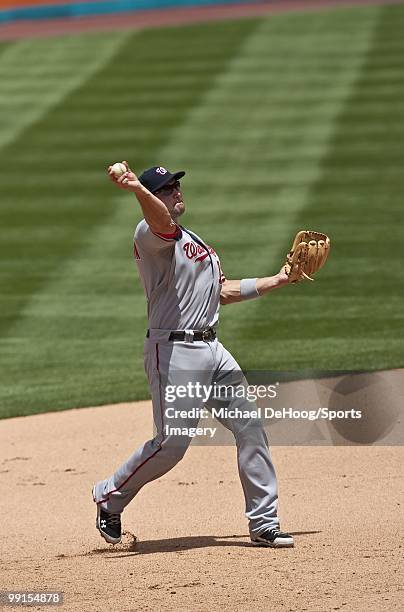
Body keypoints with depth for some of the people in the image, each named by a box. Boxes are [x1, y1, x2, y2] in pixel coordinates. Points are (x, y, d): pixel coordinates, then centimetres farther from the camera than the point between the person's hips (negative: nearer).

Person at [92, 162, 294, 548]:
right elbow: (161, 218, -34)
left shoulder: (192, 241, 22)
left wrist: (278, 280, 26)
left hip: (211, 349, 9)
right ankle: (110, 497, 12)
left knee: (249, 426, 3)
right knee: (172, 443, -11)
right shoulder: (151, 233, -8)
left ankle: (264, 523, 9)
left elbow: (220, 291, 26)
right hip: (174, 350, -9)